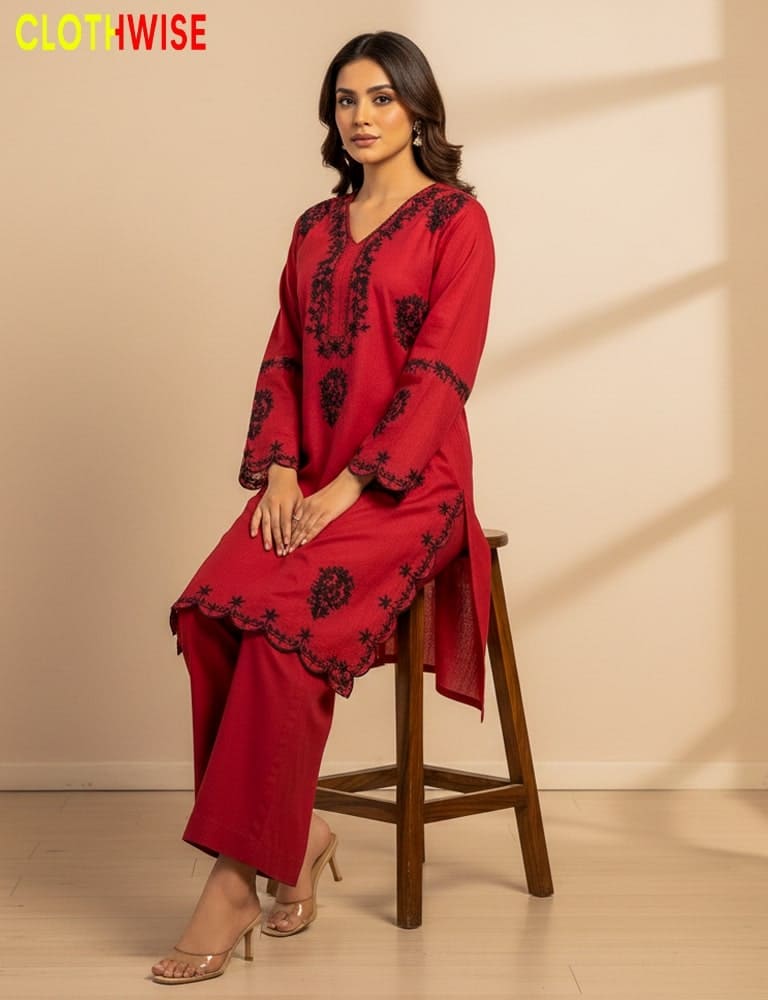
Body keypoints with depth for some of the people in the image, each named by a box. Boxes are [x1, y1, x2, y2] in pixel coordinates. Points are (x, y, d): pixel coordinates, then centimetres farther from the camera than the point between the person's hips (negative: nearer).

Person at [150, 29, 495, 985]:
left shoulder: (456, 219, 0)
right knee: (209, 609, -23)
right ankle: (297, 829, -9)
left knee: (283, 619, -29)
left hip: (408, 482, -5)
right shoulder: (316, 226, 19)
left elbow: (441, 372, -9)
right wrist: (279, 470, -4)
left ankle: (237, 879, -22)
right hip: (310, 479, 5)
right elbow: (282, 358, 14)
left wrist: (348, 485, -17)